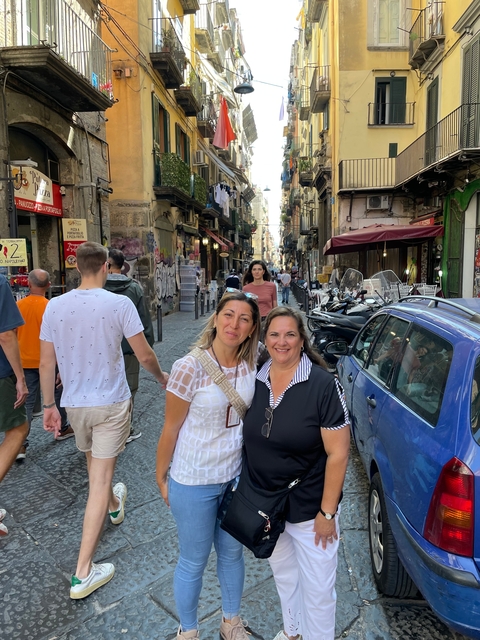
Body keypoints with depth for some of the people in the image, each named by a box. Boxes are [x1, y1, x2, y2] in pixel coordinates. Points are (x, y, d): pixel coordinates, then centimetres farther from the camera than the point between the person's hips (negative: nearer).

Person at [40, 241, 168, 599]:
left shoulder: (55, 306, -6)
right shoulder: (120, 304, -16)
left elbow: (46, 363, -2)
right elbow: (144, 356, -12)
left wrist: (49, 405, 9)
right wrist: (161, 376, 8)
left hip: (74, 403, 5)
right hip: (111, 403, -4)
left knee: (95, 466, 28)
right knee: (100, 479, 3)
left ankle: (114, 506, 57)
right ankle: (83, 573, 9)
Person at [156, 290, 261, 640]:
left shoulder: (251, 366, -8)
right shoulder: (190, 368, -23)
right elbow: (171, 428, -13)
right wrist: (161, 479, -5)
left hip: (236, 477, 5)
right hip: (194, 483, -4)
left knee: (232, 552, 23)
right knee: (194, 561, 16)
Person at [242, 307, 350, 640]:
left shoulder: (323, 385, -22)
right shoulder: (256, 380, -6)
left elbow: (338, 454, -18)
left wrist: (327, 513, -14)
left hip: (309, 509, -5)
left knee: (317, 589, 15)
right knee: (283, 574, 29)